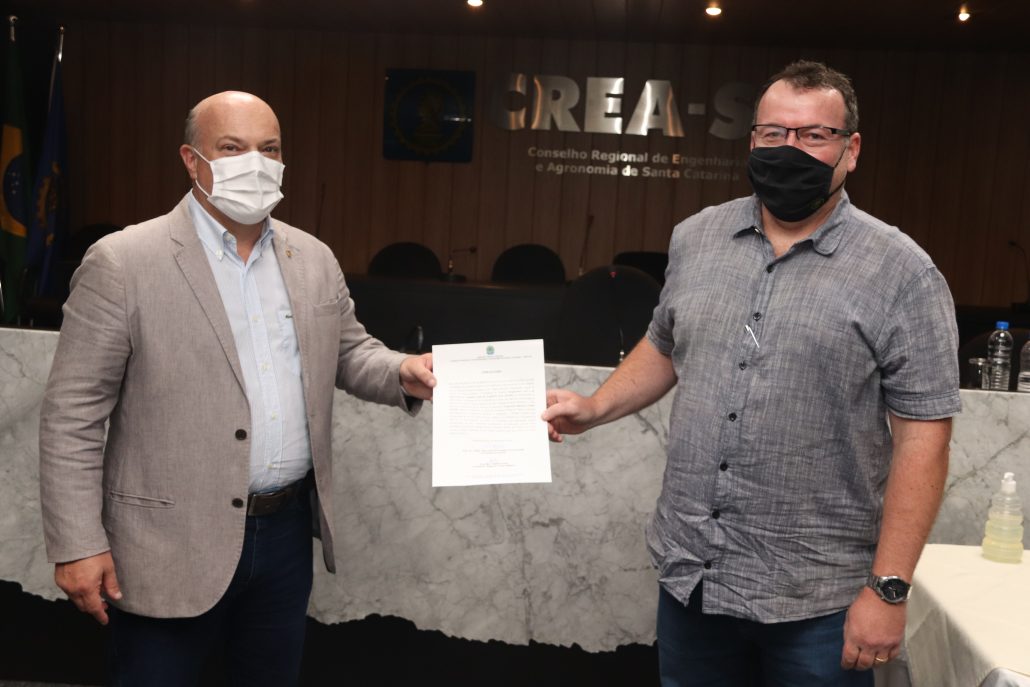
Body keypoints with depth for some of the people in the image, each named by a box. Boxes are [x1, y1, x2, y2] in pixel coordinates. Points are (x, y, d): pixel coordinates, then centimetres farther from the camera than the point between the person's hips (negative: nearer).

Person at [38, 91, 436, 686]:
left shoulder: (314, 259, 6)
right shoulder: (122, 263, -11)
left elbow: (348, 350, 16)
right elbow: (73, 414, -9)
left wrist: (402, 373, -6)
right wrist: (78, 545, -11)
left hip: (287, 531, 5)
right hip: (172, 545, -4)